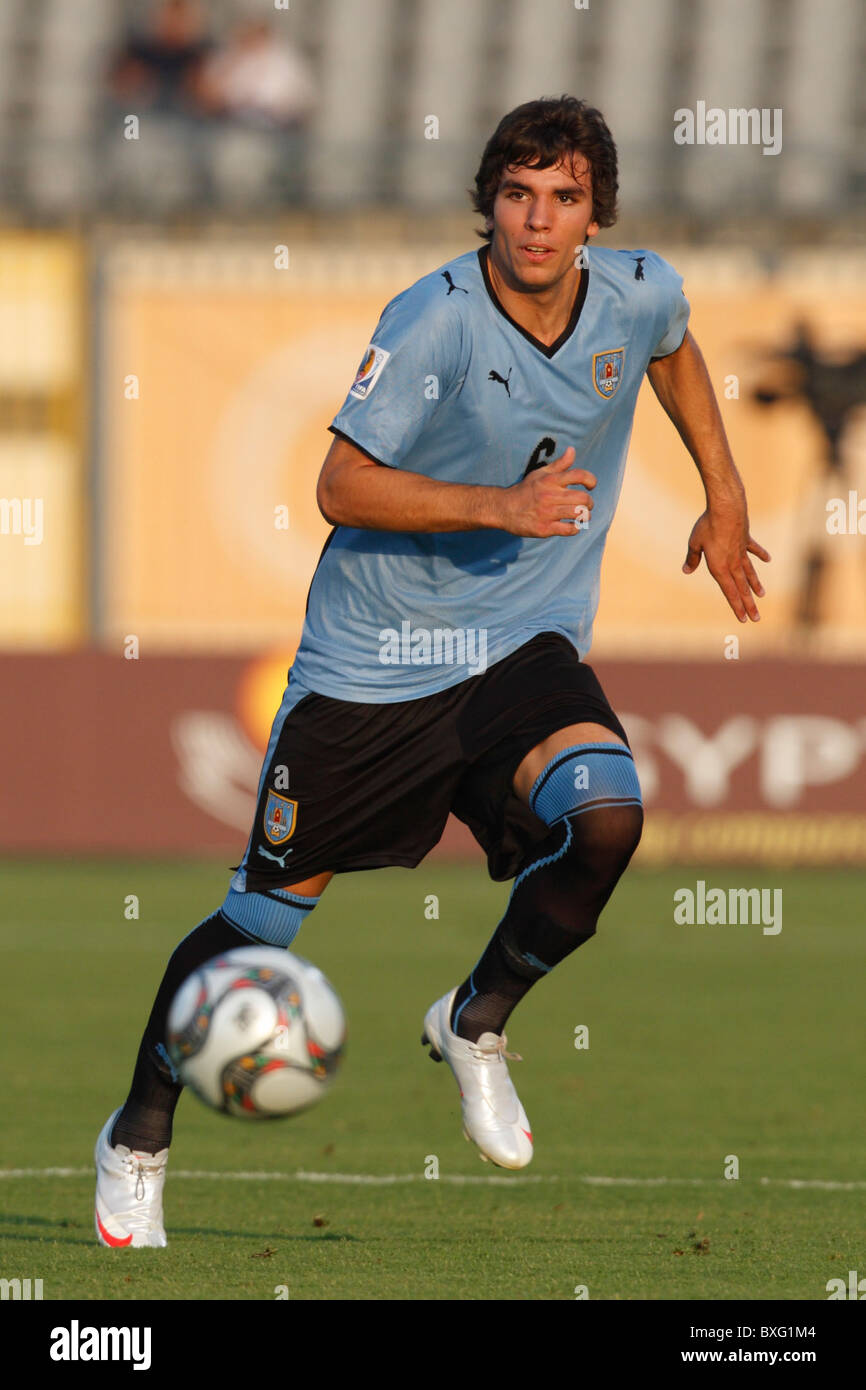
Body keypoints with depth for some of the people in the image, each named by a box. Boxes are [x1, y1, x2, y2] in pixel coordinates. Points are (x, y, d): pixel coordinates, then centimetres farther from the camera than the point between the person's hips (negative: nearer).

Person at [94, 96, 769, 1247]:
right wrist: (501, 507, -31)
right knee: (268, 914, 4)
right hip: (372, 663, -3)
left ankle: (476, 1024, 1)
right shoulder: (435, 320, -20)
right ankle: (140, 1138, 26)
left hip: (524, 648, 3)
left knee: (606, 818, -27)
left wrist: (726, 497, 21)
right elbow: (343, 487, -21)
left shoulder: (640, 295, -4)